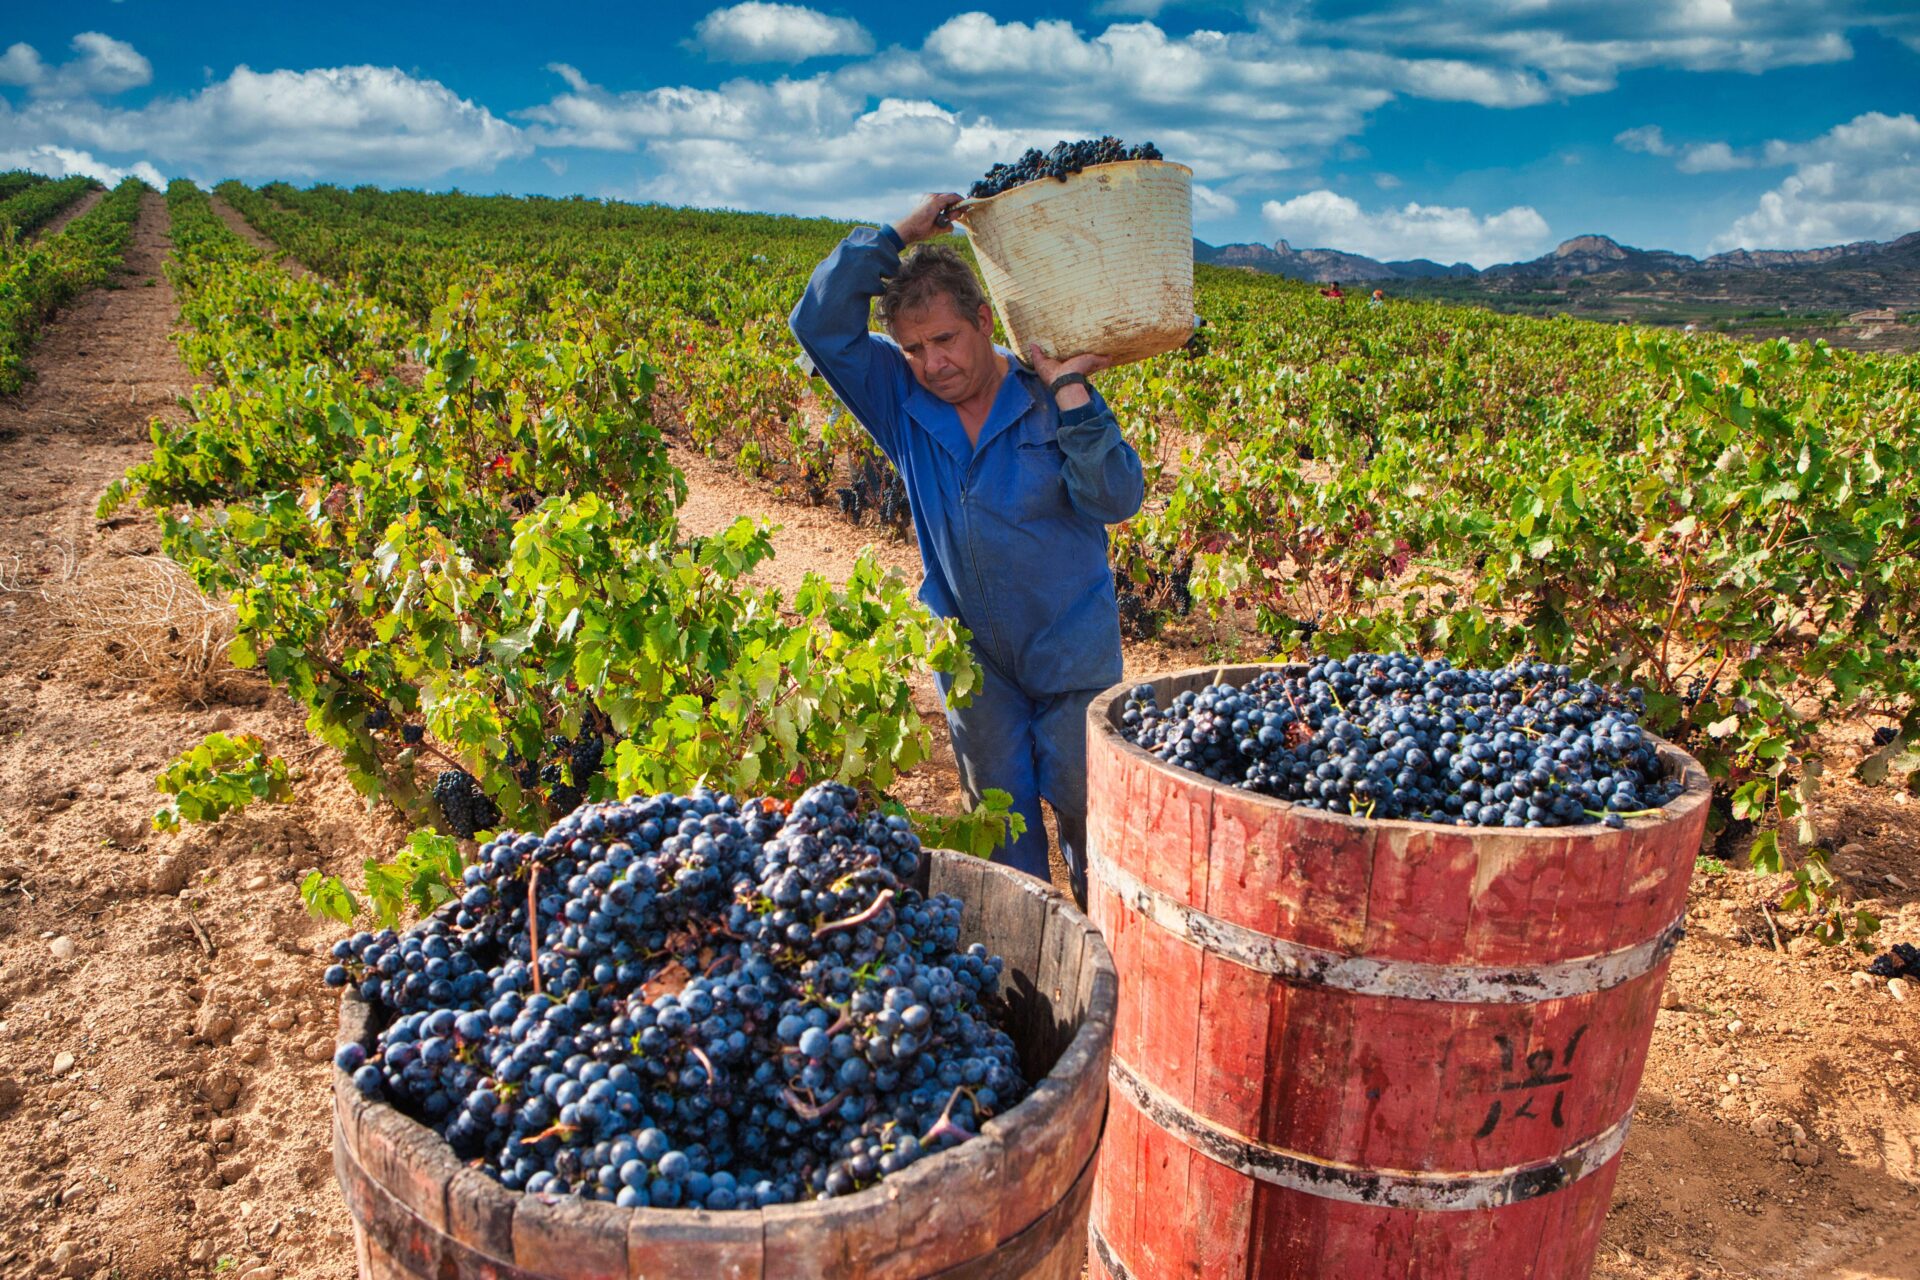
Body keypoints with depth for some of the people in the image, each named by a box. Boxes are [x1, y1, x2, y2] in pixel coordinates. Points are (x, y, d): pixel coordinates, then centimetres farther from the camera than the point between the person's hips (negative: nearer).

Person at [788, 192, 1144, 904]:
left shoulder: (1057, 397, -11)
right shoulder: (901, 401, -5)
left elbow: (1120, 500, -21)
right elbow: (819, 323, -13)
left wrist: (1066, 390, -26)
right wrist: (900, 235, -17)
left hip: (1071, 650, -2)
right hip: (972, 652, 2)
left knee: (1083, 803, 9)